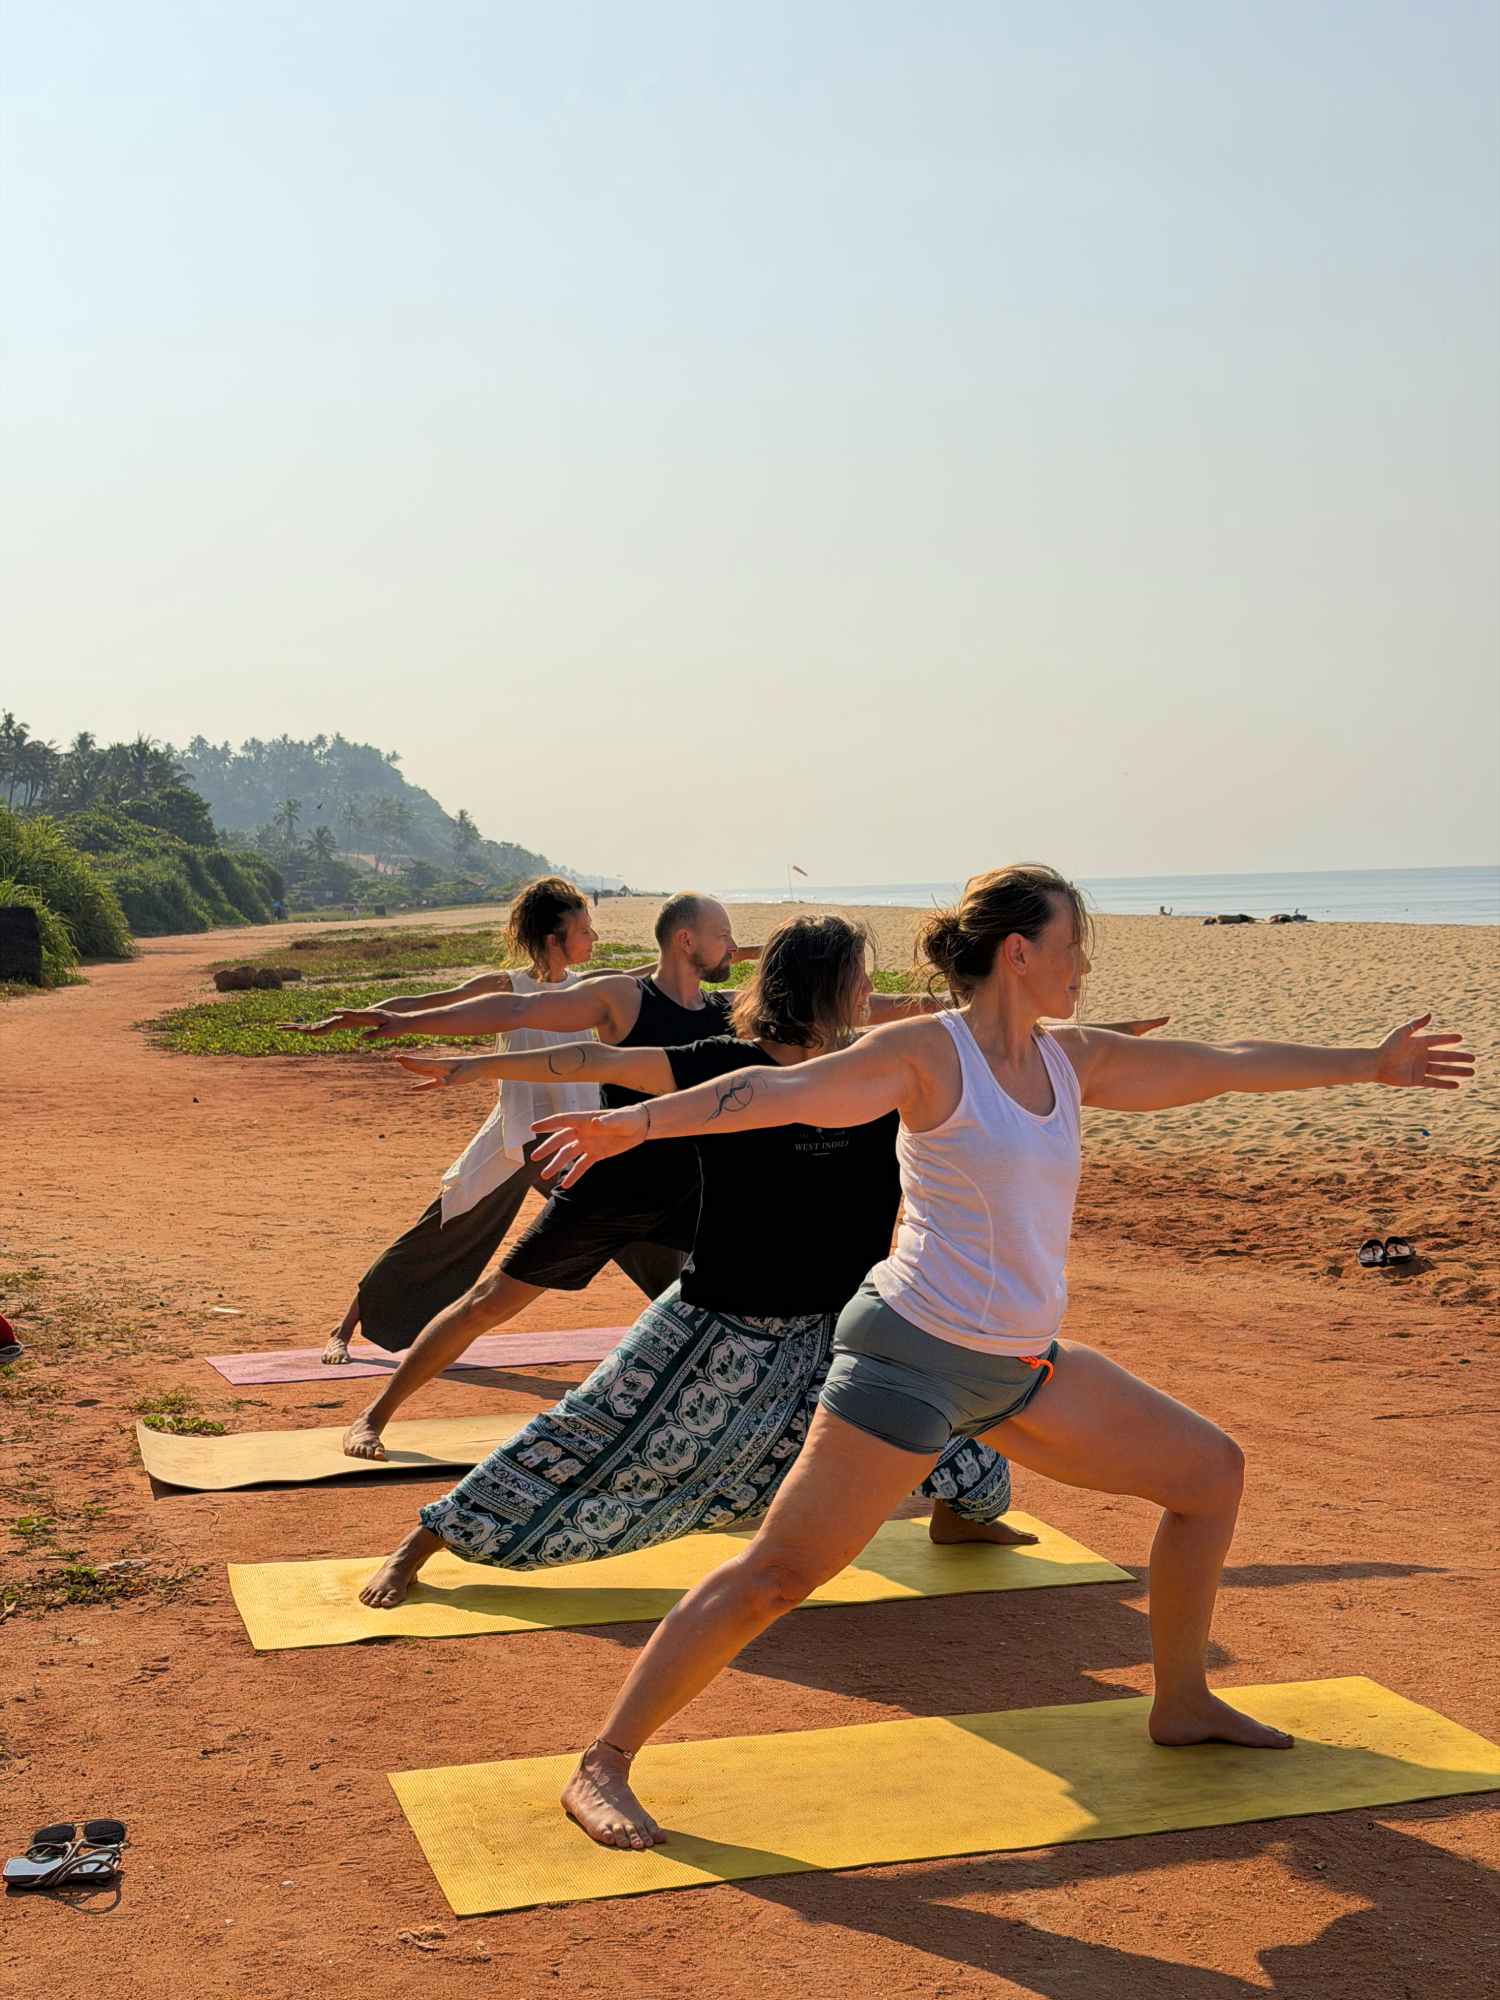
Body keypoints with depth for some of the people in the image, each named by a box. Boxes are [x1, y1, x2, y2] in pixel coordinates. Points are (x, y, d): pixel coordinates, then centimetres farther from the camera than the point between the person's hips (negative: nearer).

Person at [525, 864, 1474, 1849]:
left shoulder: (1074, 1059, 9)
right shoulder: (929, 1054, -12)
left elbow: (1222, 1066, 17)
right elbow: (782, 1091, -23)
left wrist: (1368, 1064, 24)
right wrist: (635, 1122, -36)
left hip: (1023, 1369, 8)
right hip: (914, 1354, -8)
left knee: (1213, 1471, 16)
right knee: (776, 1575, -10)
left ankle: (1181, 1704, 32)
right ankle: (603, 1768, 1)